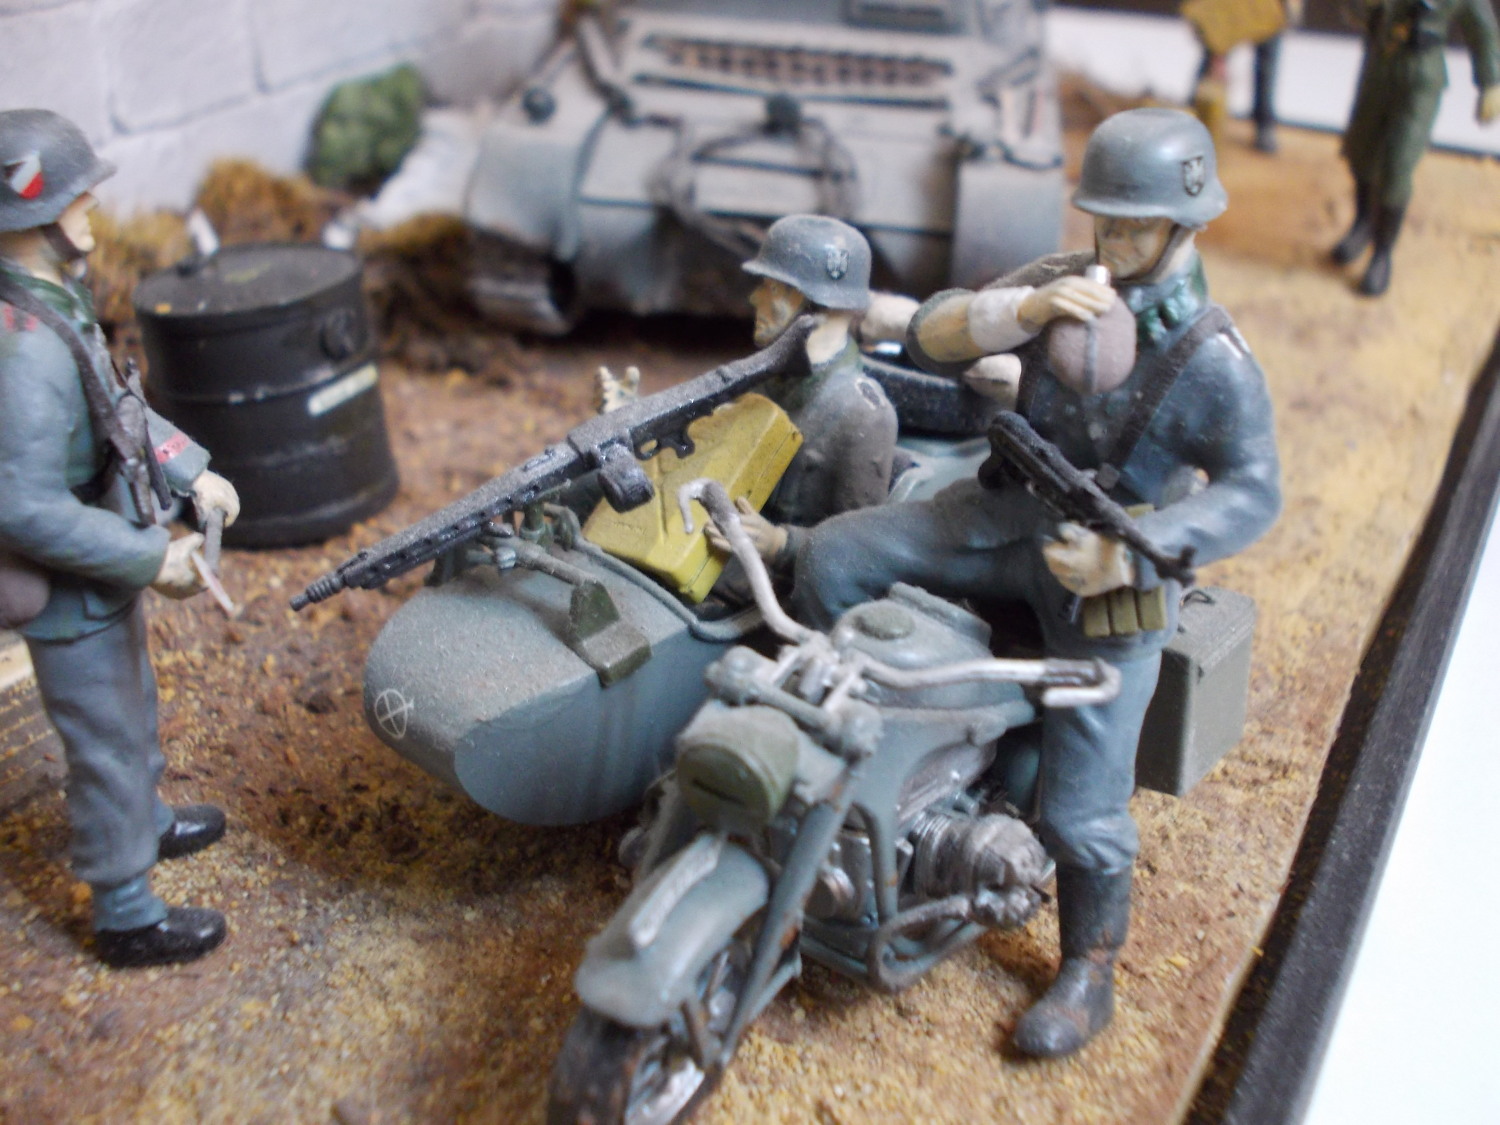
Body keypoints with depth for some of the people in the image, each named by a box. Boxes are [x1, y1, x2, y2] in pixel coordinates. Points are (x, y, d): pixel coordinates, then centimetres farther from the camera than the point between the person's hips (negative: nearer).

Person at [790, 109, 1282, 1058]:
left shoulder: (1216, 362, -12)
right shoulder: (1064, 282, -1)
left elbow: (1255, 495, -11)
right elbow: (931, 339, -7)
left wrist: (1130, 554, -25)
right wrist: (1024, 310, -27)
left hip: (1108, 583, -4)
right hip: (1006, 519, 5)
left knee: (1080, 805, -4)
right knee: (832, 556, -12)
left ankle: (1091, 972, 23)